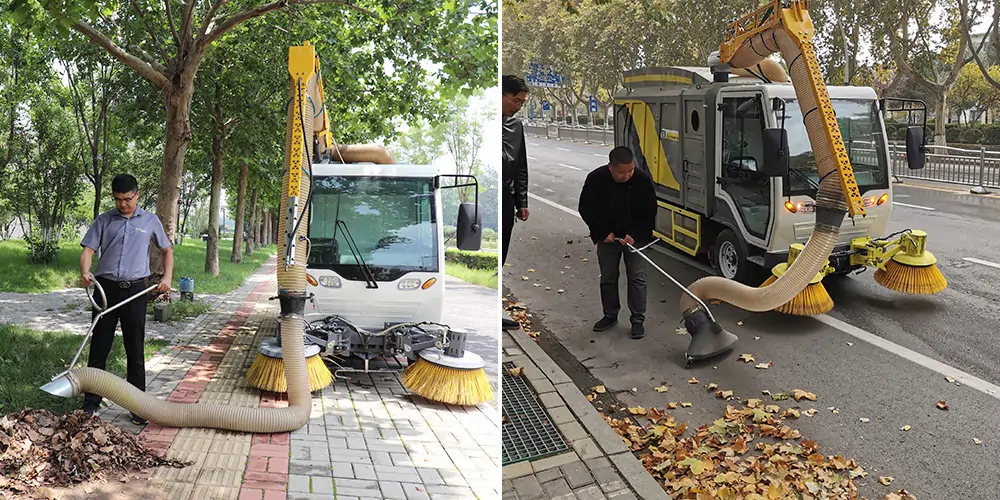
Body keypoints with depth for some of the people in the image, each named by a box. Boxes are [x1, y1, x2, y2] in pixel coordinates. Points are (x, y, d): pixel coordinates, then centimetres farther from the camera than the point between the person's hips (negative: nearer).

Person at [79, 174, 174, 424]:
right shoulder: (104, 220, 7)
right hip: (106, 288, 0)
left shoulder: (150, 221, 8)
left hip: (135, 290, 0)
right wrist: (85, 272, -20)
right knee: (99, 348, 4)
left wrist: (167, 277, 3)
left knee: (135, 351, 4)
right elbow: (88, 249, 0)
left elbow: (167, 249, 17)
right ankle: (91, 403, 13)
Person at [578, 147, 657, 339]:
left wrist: (634, 235, -18)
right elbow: (586, 209, -8)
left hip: (635, 237, -1)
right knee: (608, 277, 11)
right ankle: (610, 315, 26)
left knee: (637, 277, 0)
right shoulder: (595, 179, -19)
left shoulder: (643, 179, -20)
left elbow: (650, 212, -10)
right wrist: (602, 232, -12)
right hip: (607, 236, 1)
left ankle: (638, 320, 10)